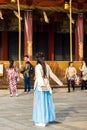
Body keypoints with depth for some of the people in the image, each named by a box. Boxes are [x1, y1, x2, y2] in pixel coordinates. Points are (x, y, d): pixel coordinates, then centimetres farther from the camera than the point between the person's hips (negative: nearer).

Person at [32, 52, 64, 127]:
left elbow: (39, 76, -27)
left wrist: (42, 84, -42)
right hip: (46, 87, 6)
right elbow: (52, 75, 10)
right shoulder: (47, 66, 7)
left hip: (39, 87, -5)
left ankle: (41, 121, 0)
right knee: (46, 102, 13)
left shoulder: (38, 66, -9)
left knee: (40, 103, -1)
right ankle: (47, 119, 19)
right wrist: (59, 82, 19)